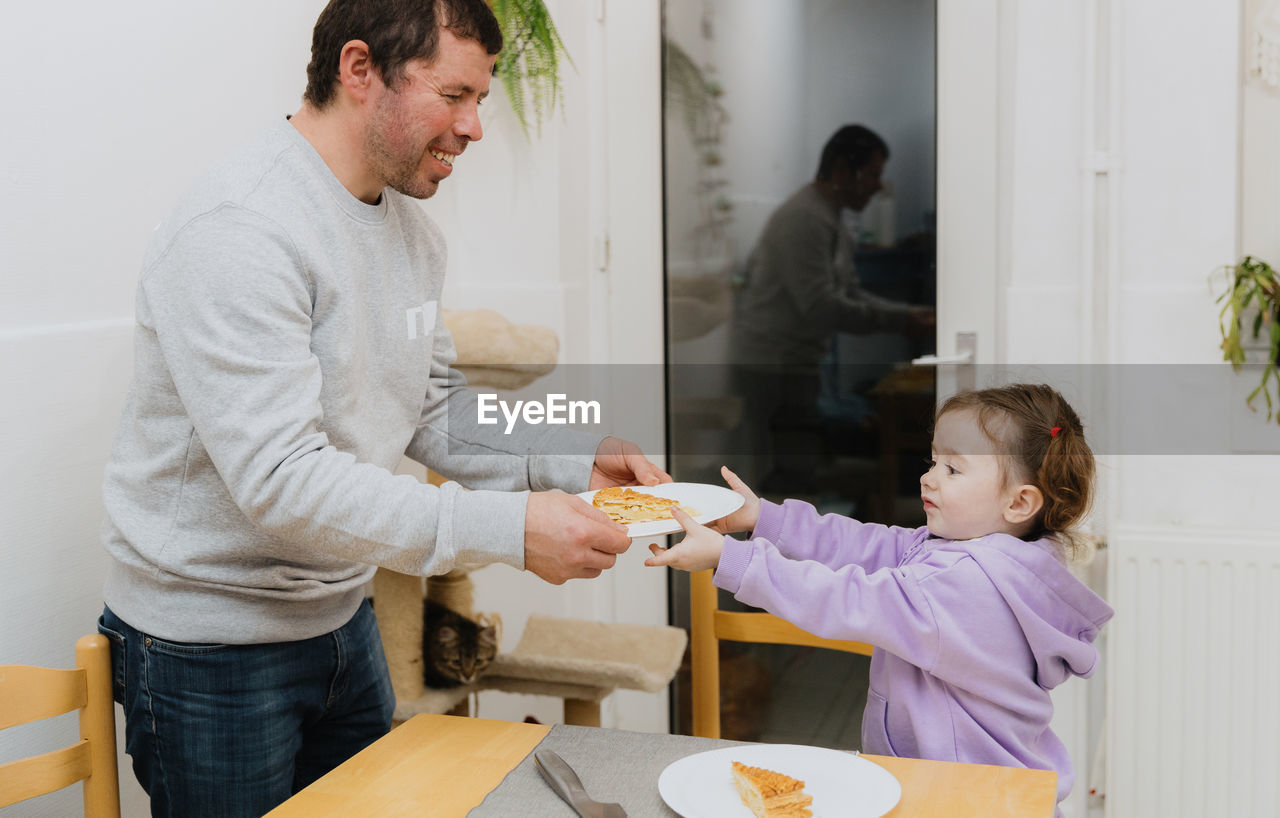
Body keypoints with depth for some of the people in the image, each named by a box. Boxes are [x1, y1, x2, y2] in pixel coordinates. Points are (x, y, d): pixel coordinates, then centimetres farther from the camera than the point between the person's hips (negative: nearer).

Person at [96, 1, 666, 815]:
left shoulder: (411, 227, 4)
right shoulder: (237, 232, -26)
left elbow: (436, 409, 9)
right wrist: (509, 531, -35)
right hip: (211, 646, -8)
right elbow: (282, 482, -32)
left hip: (339, 617, 8)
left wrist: (578, 459, -7)